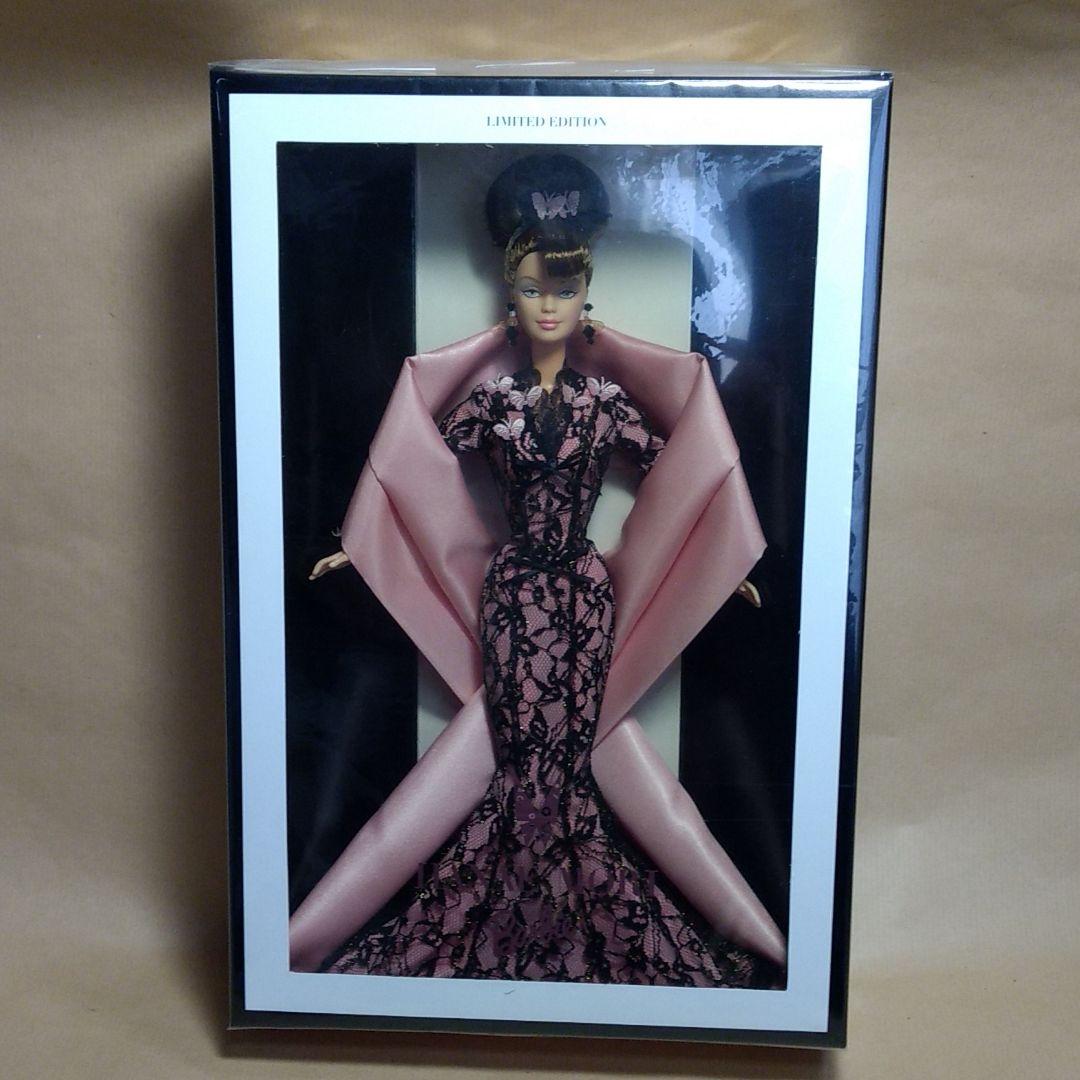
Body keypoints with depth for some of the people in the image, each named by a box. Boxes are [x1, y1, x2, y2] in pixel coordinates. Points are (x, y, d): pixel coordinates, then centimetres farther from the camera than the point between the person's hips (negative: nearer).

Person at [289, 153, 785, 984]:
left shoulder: (607, 401, 1)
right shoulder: (492, 400, 1)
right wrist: (357, 543, 6)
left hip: (585, 588, 0)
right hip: (514, 588, 0)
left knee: (572, 741, 3)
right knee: (523, 742, 2)